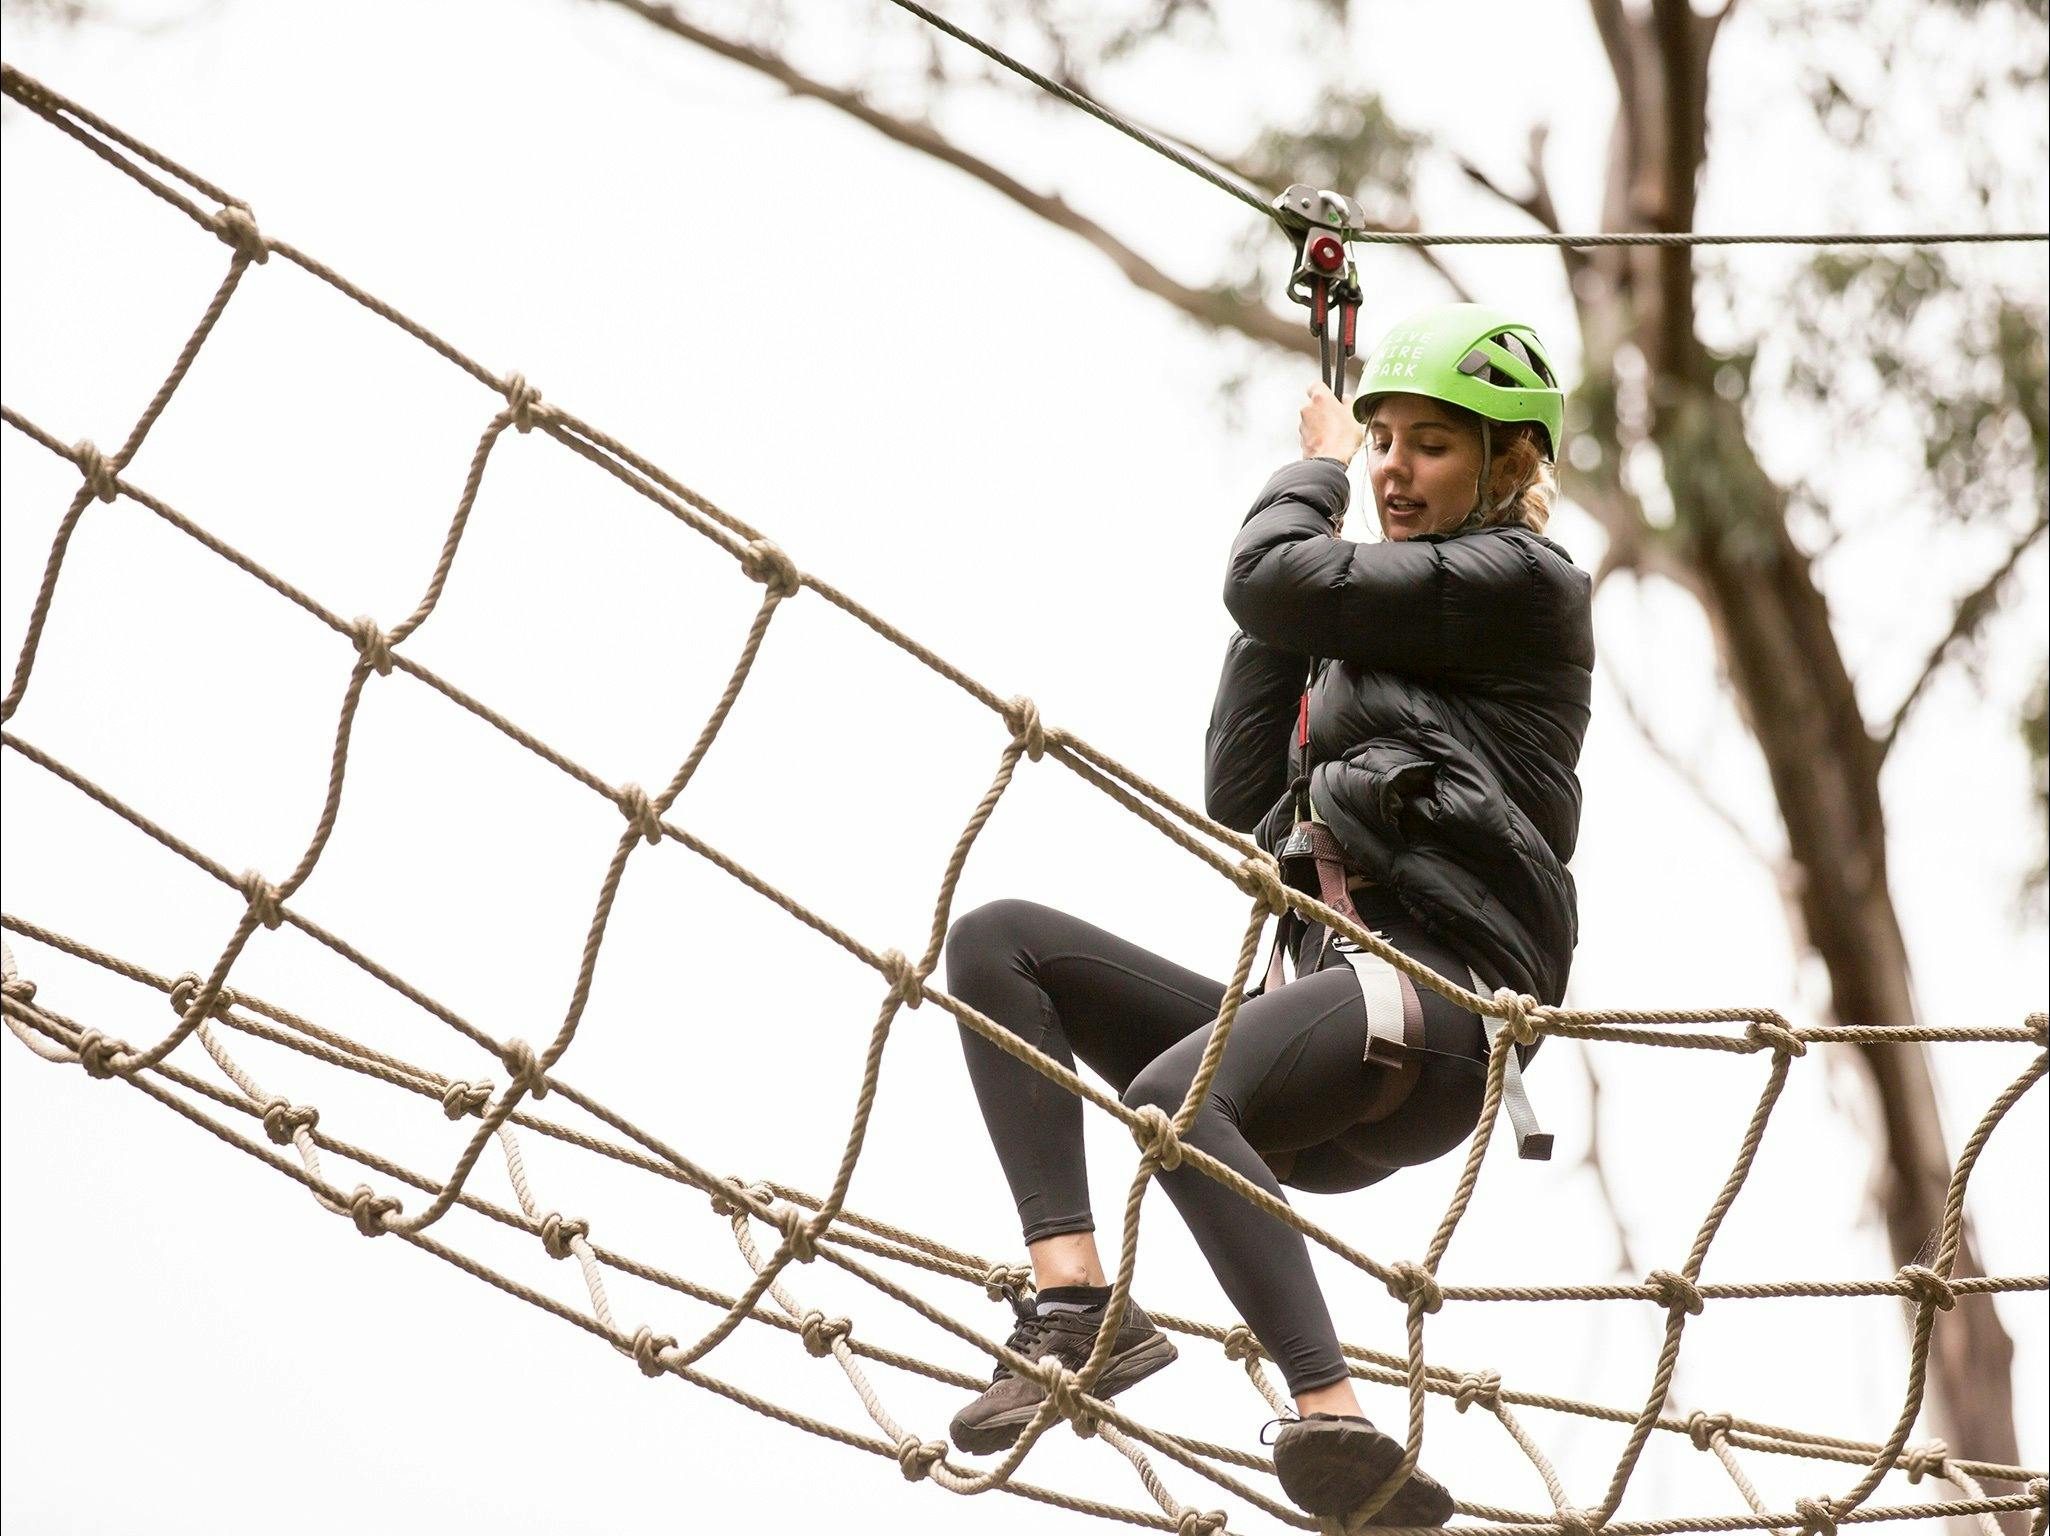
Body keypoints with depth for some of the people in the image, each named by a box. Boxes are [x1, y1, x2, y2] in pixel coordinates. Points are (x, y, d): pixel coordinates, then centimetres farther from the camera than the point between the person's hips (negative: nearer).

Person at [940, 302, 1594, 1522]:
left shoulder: (1521, 581, 3)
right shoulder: (1371, 639, 28)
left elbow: (1266, 579, -5)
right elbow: (1242, 800, 21)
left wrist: (1314, 470, 16)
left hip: (1435, 996, -9)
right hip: (1328, 985, 9)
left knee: (1171, 1099, -36)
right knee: (996, 942, -2)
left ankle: (1333, 1418, -44)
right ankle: (1075, 1299, -18)